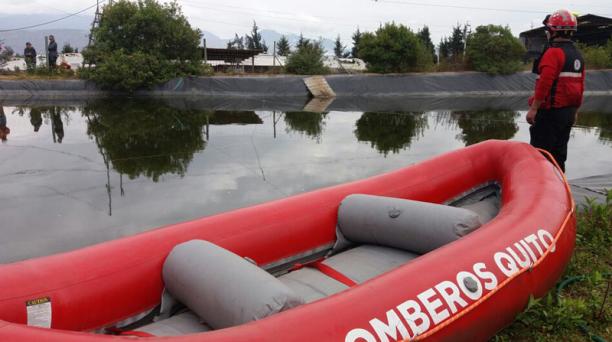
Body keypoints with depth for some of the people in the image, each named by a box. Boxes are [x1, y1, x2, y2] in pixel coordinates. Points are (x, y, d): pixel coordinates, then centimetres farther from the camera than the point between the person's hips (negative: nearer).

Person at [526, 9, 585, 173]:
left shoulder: (553, 52, -13)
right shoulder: (577, 55, 15)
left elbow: (544, 84, -22)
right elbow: (581, 86, 17)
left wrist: (533, 108, -19)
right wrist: (575, 110, 23)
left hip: (550, 111, -9)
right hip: (568, 113, 9)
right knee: (559, 154, 14)